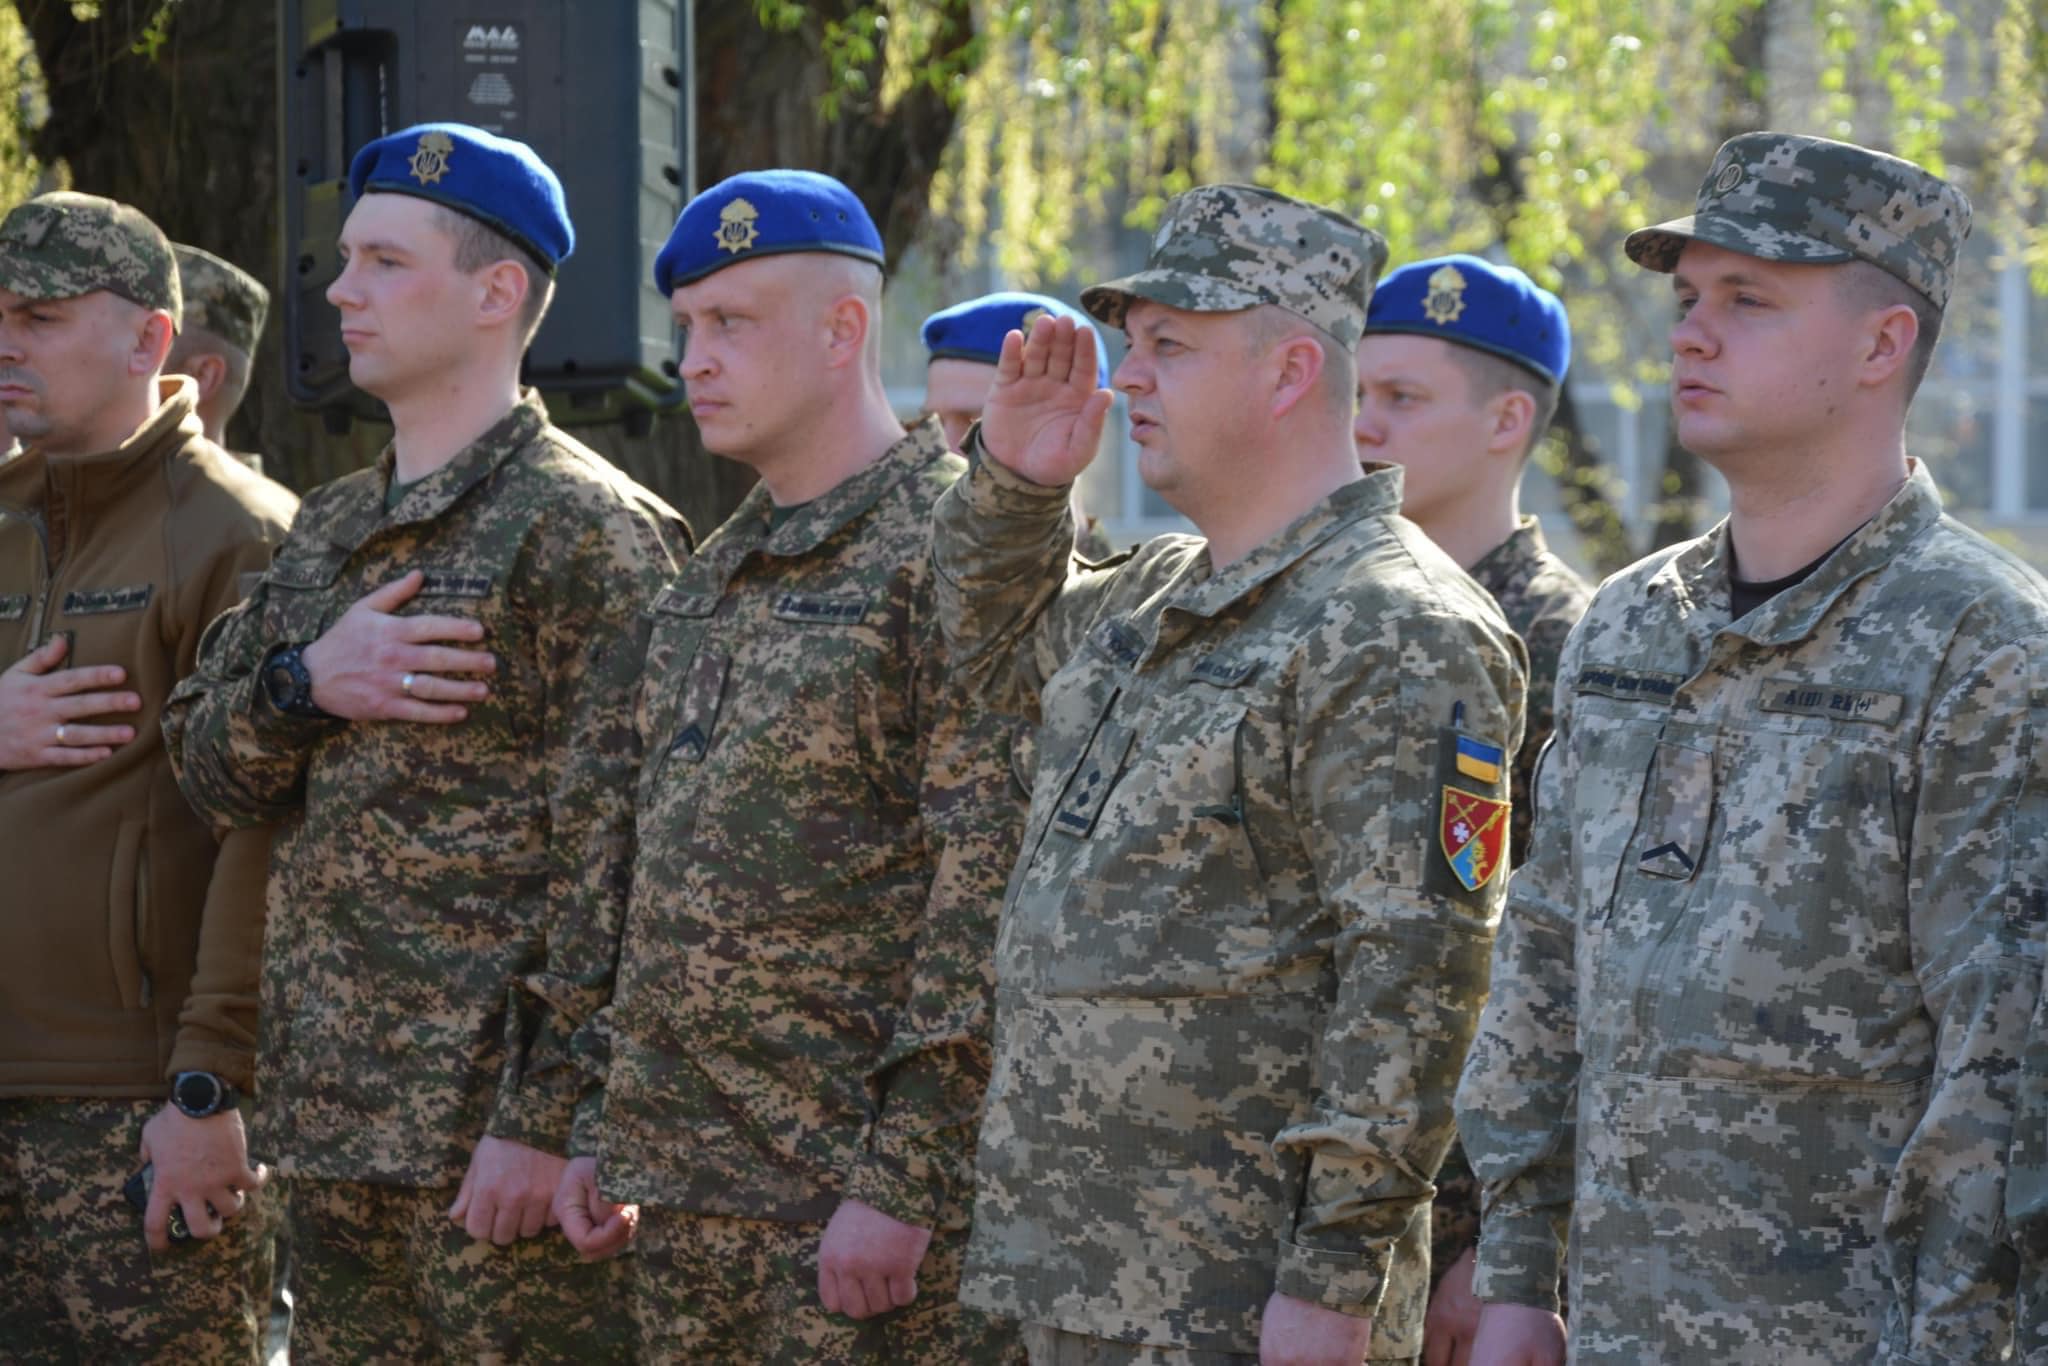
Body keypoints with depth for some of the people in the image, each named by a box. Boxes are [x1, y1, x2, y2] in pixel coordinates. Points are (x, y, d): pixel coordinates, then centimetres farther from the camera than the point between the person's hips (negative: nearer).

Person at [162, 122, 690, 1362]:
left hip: (490, 1129, -8)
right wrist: (305, 686, -6)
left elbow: (616, 850, -15)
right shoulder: (329, 529, 18)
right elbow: (206, 761, 17)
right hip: (335, 1119, 8)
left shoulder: (586, 528, -9)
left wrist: (548, 1116, -20)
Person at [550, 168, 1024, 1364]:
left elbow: (993, 893, -17)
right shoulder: (716, 578, 17)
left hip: (861, 1202, -8)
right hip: (688, 1195, 8)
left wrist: (902, 1186, -20)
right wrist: (605, 1134, 17)